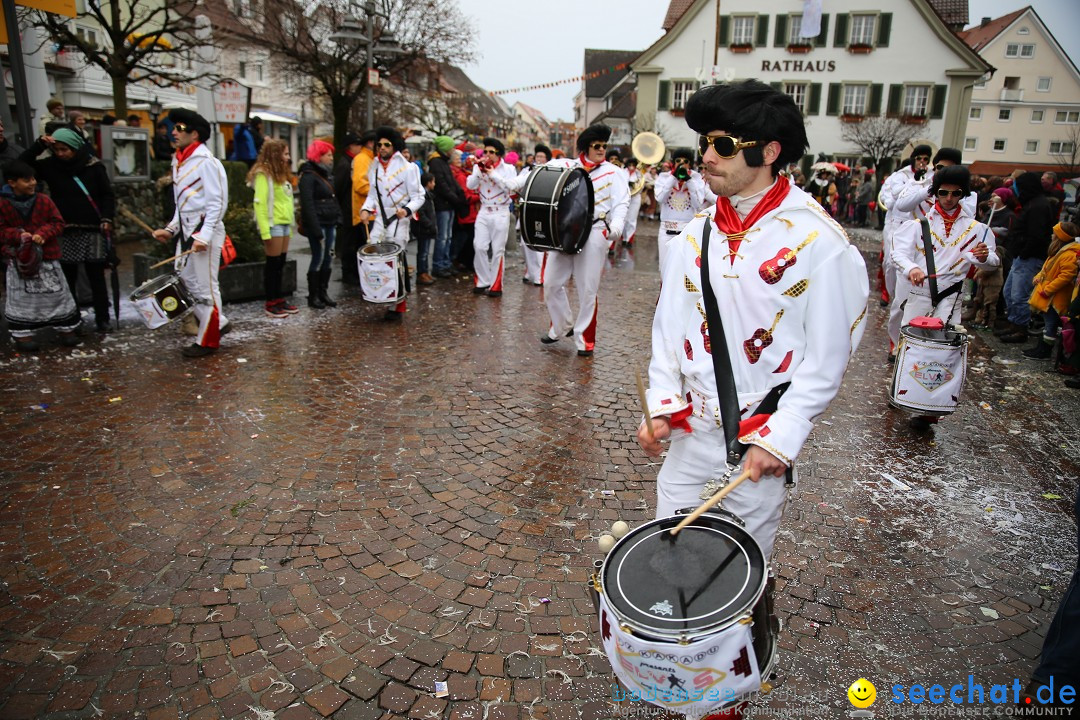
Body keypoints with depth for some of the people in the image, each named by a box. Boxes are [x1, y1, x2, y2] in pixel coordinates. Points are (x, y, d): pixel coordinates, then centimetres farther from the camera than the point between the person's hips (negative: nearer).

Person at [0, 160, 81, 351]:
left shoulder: (44, 201, -2)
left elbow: (57, 222, 0)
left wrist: (43, 234, -16)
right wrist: (18, 235, -20)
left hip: (47, 257, 2)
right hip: (18, 258, -1)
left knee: (58, 293, 7)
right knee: (20, 298, 3)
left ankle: (67, 330, 20)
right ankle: (22, 335, 12)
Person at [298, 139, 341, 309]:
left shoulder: (324, 174, 17)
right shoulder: (309, 176, -10)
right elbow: (308, 205, -17)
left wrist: (337, 218, 8)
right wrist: (316, 229, -21)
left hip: (329, 224, 8)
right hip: (318, 224, -8)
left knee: (327, 259, 9)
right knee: (318, 259, -4)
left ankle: (323, 293, 19)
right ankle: (312, 297, 6)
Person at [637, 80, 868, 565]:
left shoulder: (818, 243, -13)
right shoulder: (694, 237, 3)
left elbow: (827, 356, -11)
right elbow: (669, 326, 6)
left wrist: (780, 437, -15)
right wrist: (661, 407, -3)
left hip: (763, 441, -4)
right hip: (688, 432, 4)